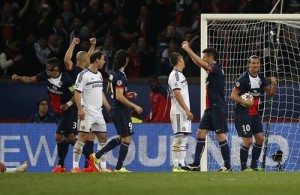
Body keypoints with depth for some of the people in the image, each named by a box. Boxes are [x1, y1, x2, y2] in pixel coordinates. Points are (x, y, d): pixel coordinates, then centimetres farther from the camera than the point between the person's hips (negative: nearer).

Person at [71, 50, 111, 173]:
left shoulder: (99, 75, 16)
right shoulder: (83, 75, -9)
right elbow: (77, 93, -12)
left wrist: (108, 107, 19)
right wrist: (80, 109, -20)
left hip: (98, 112, 8)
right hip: (87, 112, -8)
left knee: (103, 137, 8)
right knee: (82, 137, -12)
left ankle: (103, 166, 15)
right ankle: (75, 166, -11)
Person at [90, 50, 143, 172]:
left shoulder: (113, 73, 9)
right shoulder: (120, 76, -19)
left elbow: (109, 90, 23)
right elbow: (119, 97, -23)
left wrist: (126, 94, 22)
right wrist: (134, 106, -19)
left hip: (115, 110, 10)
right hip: (121, 110, -10)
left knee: (121, 138, 18)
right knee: (126, 138, -2)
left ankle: (97, 156, 15)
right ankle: (119, 168, 0)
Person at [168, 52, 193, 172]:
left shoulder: (179, 74, 19)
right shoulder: (175, 75, -11)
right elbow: (177, 94, -19)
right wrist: (187, 110, -21)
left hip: (183, 112, 10)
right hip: (179, 112, -10)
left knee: (183, 138, 8)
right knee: (179, 138, -11)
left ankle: (181, 165, 8)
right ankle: (177, 165, -13)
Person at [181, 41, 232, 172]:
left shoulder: (216, 68, -12)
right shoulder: (211, 69, 14)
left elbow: (200, 63, -24)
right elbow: (198, 63, 27)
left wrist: (188, 50, -19)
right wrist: (188, 50, 21)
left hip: (218, 108, -9)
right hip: (210, 108, 9)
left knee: (221, 136, -6)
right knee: (201, 133, 5)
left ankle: (227, 166, -1)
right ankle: (196, 164, 6)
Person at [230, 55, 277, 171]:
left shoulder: (261, 78, 5)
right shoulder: (244, 78, -16)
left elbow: (270, 93, 10)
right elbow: (233, 95, -14)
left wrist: (274, 84, -8)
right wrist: (245, 102, -25)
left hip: (255, 113, 7)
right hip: (243, 113, -7)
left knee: (260, 139, 5)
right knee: (247, 141, -9)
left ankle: (254, 166, 17)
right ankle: (243, 168, 2)